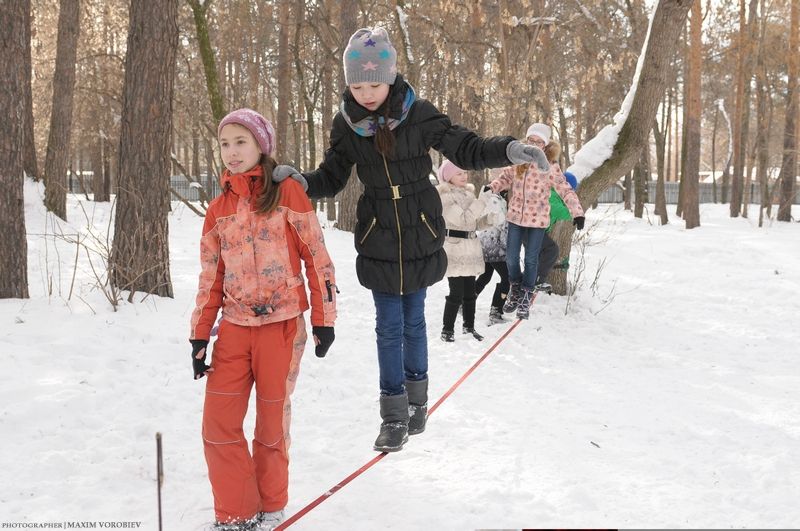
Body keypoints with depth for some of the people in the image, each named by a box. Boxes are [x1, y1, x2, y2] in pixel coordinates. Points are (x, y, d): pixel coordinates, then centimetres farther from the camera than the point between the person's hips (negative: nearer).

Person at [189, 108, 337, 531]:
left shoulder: (287, 192, -2)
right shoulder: (219, 209, 11)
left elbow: (316, 256, -2)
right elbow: (210, 276, 14)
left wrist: (324, 318, -5)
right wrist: (200, 334, 9)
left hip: (281, 325, -4)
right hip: (234, 327, 4)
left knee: (272, 422, 4)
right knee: (218, 424, -2)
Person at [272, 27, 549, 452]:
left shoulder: (418, 114, -12)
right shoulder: (346, 125, -6)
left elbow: (465, 149, -9)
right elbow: (331, 179, 1)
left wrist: (508, 150, -26)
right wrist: (300, 181, -20)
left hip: (420, 237, -1)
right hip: (377, 241, 1)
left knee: (413, 321, 13)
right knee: (389, 326, 3)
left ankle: (416, 397, 32)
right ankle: (394, 414, 13)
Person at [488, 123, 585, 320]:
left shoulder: (549, 169, -9)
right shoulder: (517, 162, 1)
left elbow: (565, 191, -9)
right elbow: (506, 178, 16)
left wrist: (577, 212, -15)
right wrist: (492, 187, 1)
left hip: (537, 220, -3)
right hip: (516, 216, 3)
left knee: (531, 259, 3)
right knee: (511, 257, 5)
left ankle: (526, 296, 21)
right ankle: (516, 288, 31)